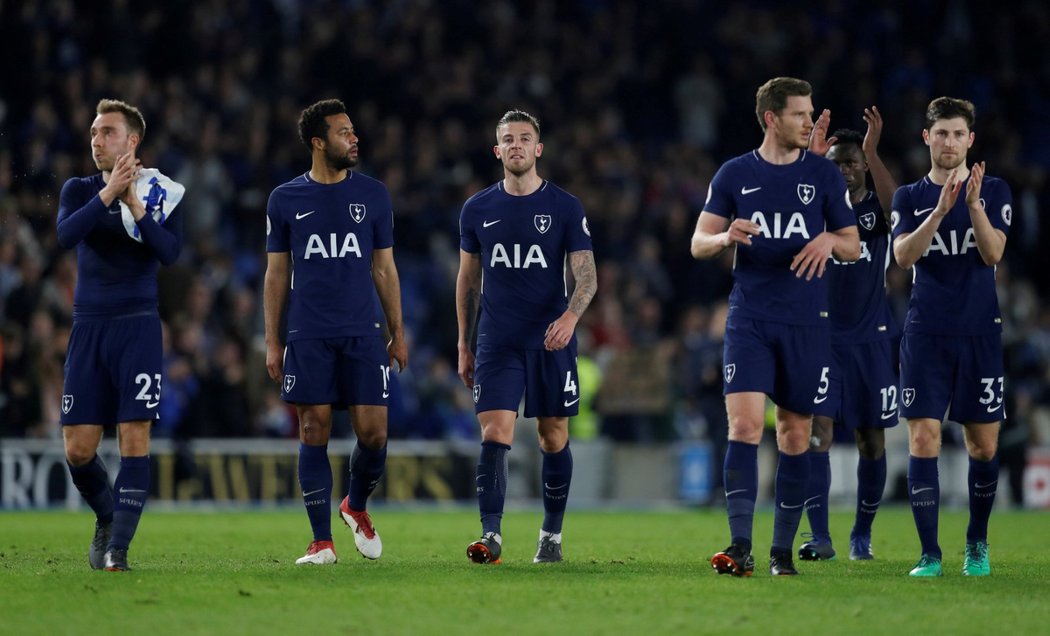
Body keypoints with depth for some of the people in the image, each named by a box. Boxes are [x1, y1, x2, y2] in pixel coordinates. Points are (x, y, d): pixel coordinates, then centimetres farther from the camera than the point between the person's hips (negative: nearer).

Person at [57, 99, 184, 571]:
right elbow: (65, 236, -12)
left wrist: (135, 205, -19)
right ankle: (106, 516, 27)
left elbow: (170, 252, -11)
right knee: (78, 448, 0)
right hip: (88, 325, 2)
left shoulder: (161, 193, 3)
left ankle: (118, 547, -8)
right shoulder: (80, 189, 8)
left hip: (137, 325, -2)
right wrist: (108, 193, -19)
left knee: (134, 438, -11)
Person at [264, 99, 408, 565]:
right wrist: (272, 342, 3)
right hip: (308, 336, -1)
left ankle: (357, 506, 23)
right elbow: (276, 273, 8)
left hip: (363, 334, 1)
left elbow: (384, 268, 12)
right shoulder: (286, 199, 5)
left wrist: (398, 332, 8)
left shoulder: (372, 194, 8)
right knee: (315, 431, -3)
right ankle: (322, 541, 2)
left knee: (372, 430, -6)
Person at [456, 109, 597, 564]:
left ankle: (551, 534, 19)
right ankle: (490, 535, -17)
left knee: (553, 438, 6)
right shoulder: (477, 210, 7)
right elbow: (468, 280, 15)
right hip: (497, 342, 1)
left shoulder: (565, 208, 1)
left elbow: (587, 274, -3)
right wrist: (464, 346, 13)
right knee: (494, 434, -12)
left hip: (550, 341, -1)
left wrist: (570, 316, -23)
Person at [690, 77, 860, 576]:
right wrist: (726, 238, -17)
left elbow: (853, 248, 10)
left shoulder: (823, 175, 5)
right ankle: (740, 548, -18)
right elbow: (698, 244, 6)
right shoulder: (734, 174, 5)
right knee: (744, 424, -14)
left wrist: (830, 240, -13)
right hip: (749, 319, -1)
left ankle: (782, 550, 13)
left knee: (794, 434, 4)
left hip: (806, 323, 1)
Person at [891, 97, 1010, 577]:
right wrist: (940, 209, -22)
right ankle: (930, 554, -6)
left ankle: (977, 544, 23)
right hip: (926, 334, 0)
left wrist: (974, 204, -25)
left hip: (980, 334, 0)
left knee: (983, 445, 4)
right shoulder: (909, 197, 6)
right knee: (923, 439, -9)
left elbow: (993, 253, -10)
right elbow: (904, 256, -9)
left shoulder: (994, 191, 4)